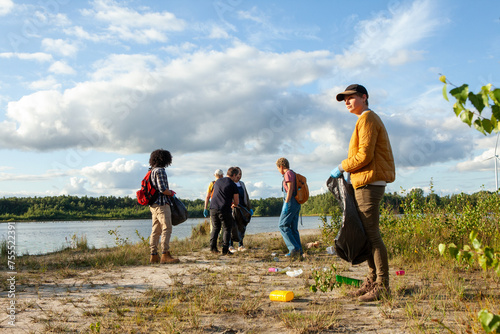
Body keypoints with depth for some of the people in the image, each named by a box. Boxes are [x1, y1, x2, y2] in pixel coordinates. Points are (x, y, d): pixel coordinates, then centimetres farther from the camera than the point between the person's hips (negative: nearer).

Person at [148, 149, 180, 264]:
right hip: (161, 204, -10)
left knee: (156, 230, 10)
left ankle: (154, 256, 12)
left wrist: (169, 192, 20)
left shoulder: (152, 171, 18)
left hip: (153, 204, 10)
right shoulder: (160, 170, -11)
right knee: (167, 228, -9)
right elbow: (162, 189, -19)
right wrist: (171, 193, -2)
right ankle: (165, 255, -12)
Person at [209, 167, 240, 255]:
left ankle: (212, 246, 8)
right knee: (227, 229, 6)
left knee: (216, 227, 18)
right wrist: (233, 205, 26)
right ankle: (225, 250, 1)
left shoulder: (218, 181, 15)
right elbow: (237, 202, 0)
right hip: (225, 210, -5)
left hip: (213, 207, 5)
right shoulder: (233, 185, -3)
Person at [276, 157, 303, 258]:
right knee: (293, 228, 9)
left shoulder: (288, 173, -6)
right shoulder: (293, 173, 22)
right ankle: (299, 251, 6)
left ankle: (294, 248, -16)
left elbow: (290, 189, -16)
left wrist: (286, 203, -19)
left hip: (291, 202, -10)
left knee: (283, 225, -8)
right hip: (297, 203, 10)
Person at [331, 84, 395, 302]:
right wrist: (350, 174, 15)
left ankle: (382, 286, -7)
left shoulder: (367, 119, -8)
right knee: (366, 234, 11)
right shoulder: (367, 120, 24)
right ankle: (372, 280, 16)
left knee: (372, 234, -10)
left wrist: (342, 167, -6)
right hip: (366, 183, 10)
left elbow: (364, 155, -17)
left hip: (369, 184, -10)